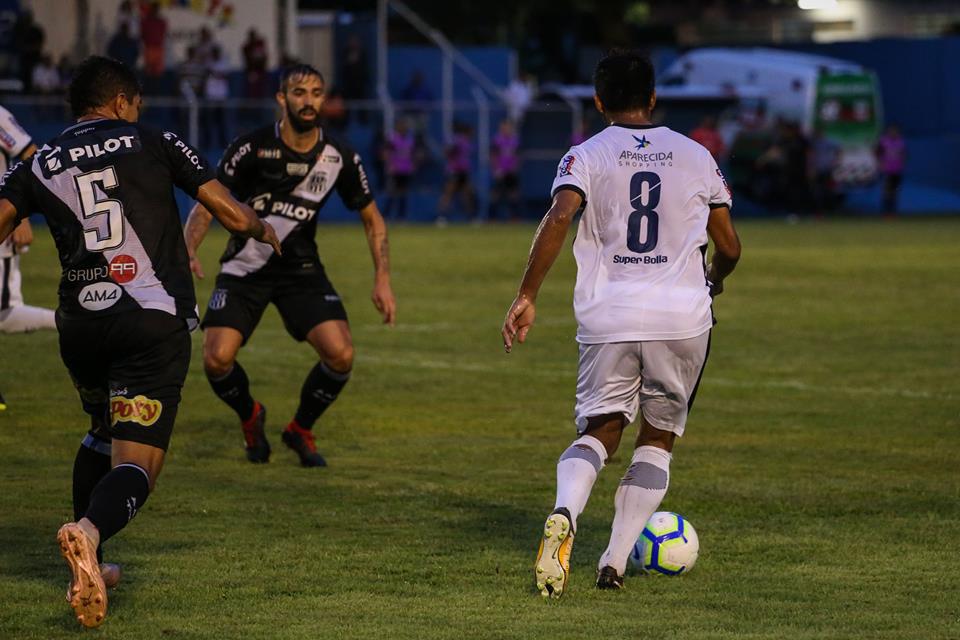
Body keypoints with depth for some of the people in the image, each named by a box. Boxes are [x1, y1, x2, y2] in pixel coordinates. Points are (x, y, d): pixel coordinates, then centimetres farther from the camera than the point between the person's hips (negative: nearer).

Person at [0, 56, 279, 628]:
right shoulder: (156, 144, 7)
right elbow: (235, 217, 7)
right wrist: (264, 230, 28)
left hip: (79, 324, 4)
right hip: (156, 320, -4)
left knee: (102, 434, 31)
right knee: (135, 463, -10)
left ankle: (88, 563, 32)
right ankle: (90, 531, -41)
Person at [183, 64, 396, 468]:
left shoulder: (338, 157, -6)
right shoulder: (251, 148, -15)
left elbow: (371, 218, 7)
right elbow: (207, 204, -10)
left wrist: (382, 279, -2)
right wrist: (187, 253, -27)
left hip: (302, 268, 2)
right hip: (245, 268, -2)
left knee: (341, 354, -18)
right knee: (217, 359, -18)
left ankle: (301, 430, 11)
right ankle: (250, 418, 17)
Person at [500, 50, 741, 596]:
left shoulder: (587, 156, 3)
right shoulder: (696, 157, 10)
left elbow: (558, 218, -15)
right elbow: (729, 248, 13)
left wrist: (527, 297, -11)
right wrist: (713, 280, 36)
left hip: (608, 319, 0)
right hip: (683, 317, 0)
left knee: (598, 432, 12)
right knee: (659, 438, 15)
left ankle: (565, 515, -21)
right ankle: (616, 561, 2)